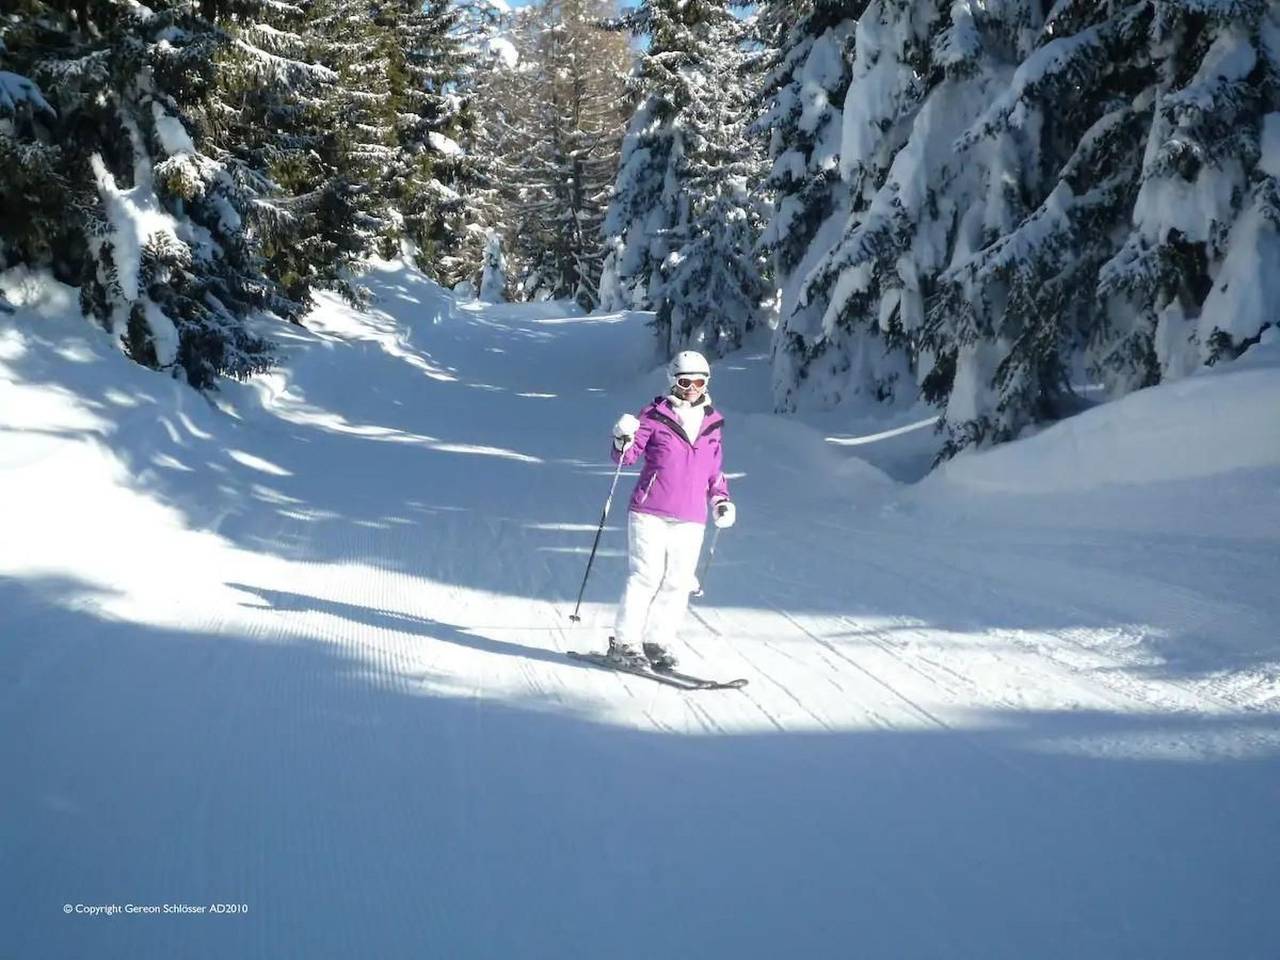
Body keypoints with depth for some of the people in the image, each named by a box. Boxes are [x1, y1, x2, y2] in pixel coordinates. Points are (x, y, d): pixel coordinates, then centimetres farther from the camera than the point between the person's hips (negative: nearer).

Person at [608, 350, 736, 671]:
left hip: (691, 519, 4)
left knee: (678, 583, 1)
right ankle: (624, 641, 1)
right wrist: (623, 440, -22)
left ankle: (657, 642, 9)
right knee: (646, 576, -6)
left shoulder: (713, 422, 12)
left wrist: (721, 500, 13)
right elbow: (627, 456, -1)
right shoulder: (655, 415, 0)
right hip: (650, 513, -4)